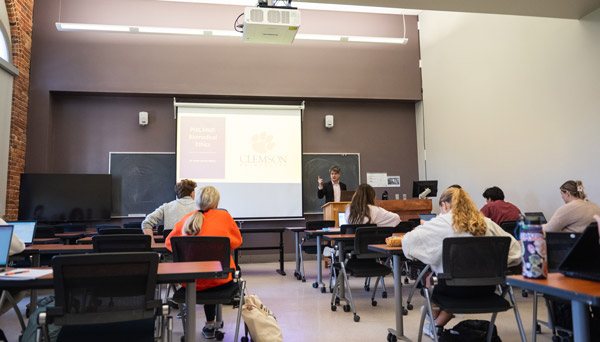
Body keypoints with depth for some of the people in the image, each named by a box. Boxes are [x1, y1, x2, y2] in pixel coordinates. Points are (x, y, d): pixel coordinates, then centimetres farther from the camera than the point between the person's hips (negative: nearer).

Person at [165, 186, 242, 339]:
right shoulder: (224, 216, -2)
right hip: (217, 279, -3)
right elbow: (237, 241, 11)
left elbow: (169, 242, 15)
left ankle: (210, 325, 40)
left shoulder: (187, 218, 5)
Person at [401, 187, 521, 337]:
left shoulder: (442, 222, -5)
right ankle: (438, 324, 46)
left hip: (459, 288, -4)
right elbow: (514, 246, 11)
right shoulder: (486, 222, 8)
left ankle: (434, 325, 45)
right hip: (487, 287, 5)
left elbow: (408, 240, -8)